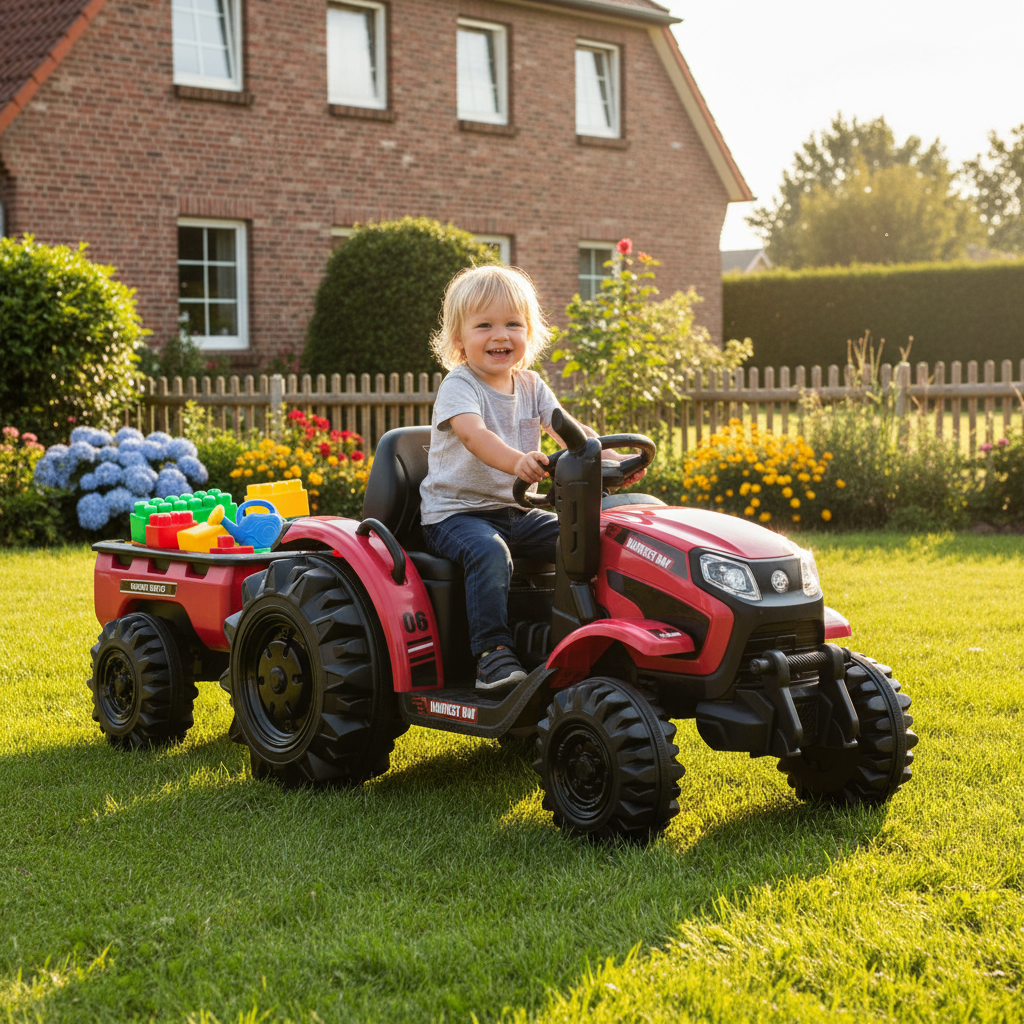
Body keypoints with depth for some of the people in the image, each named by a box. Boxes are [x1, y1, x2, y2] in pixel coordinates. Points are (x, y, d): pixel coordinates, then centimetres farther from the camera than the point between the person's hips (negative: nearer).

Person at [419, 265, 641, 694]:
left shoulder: (531, 386, 9)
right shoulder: (458, 386, -13)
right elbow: (473, 434, -32)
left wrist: (611, 457, -22)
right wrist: (516, 462, -53)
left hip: (515, 510, 6)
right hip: (455, 511, -6)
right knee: (489, 551, -35)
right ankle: (492, 652, -33)